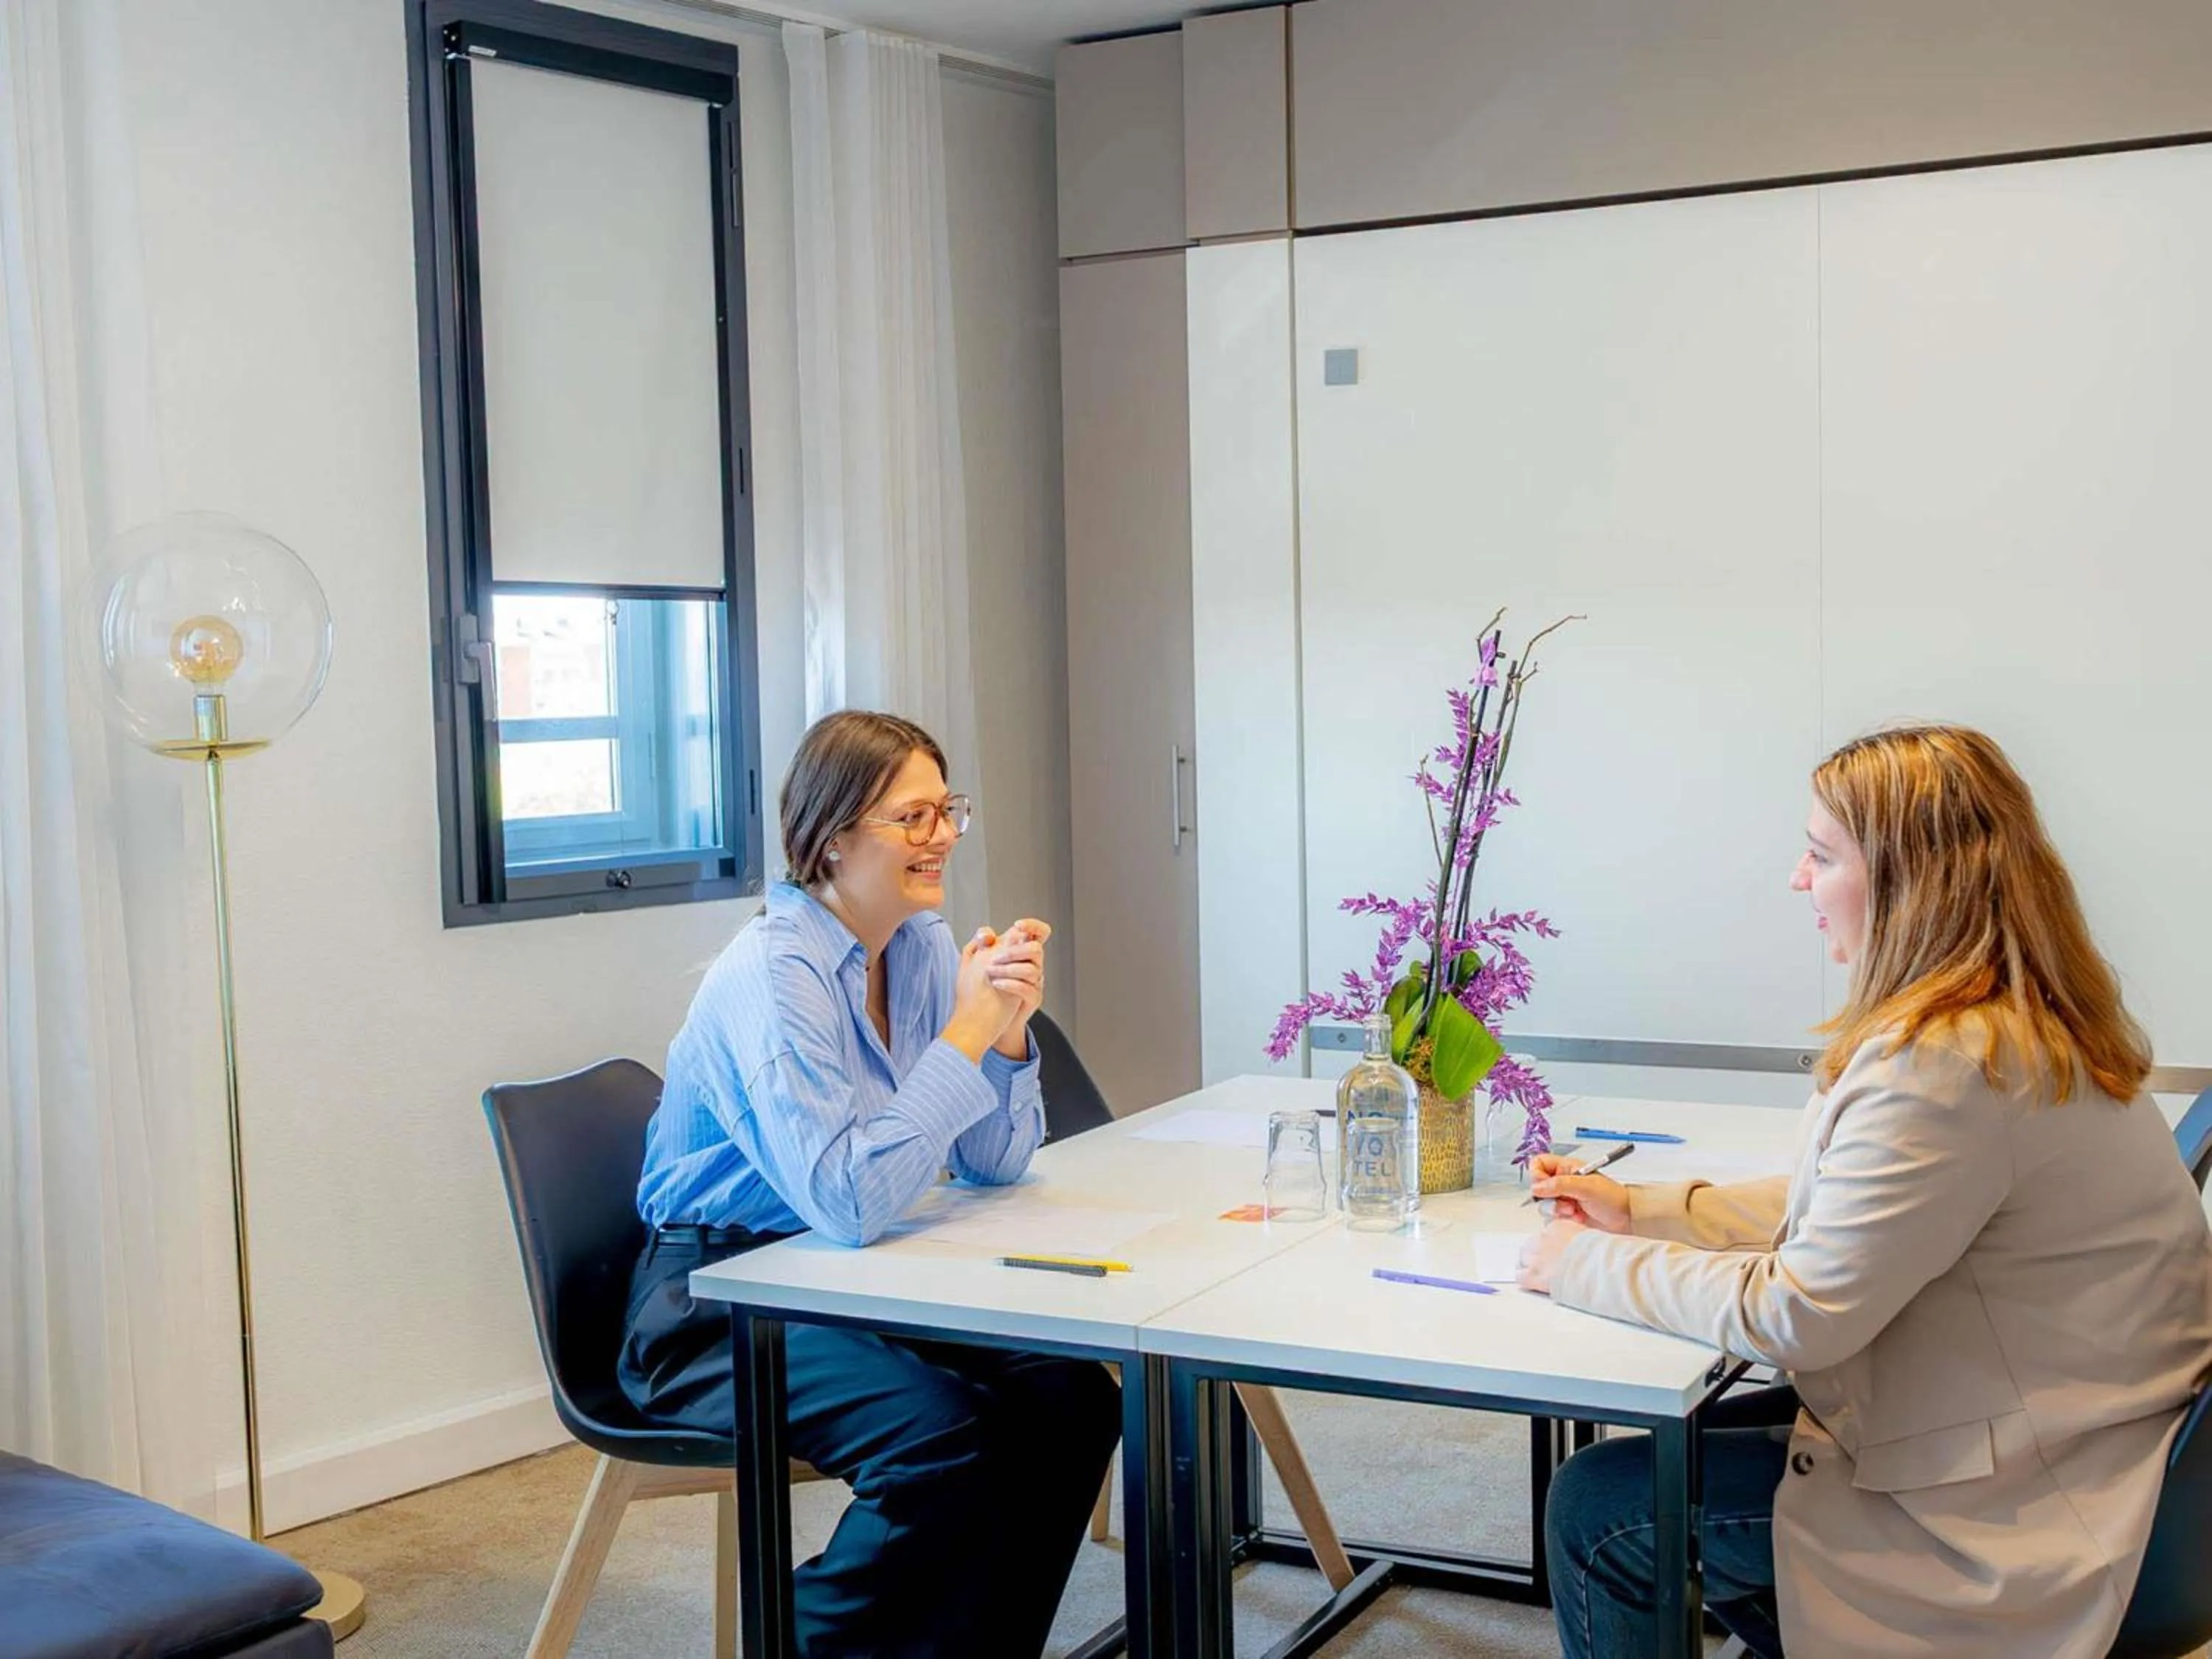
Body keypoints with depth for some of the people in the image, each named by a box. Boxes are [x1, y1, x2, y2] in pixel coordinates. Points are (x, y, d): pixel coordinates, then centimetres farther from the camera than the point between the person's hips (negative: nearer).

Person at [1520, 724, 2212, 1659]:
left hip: (2008, 1525, -10)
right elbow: (1836, 1207, 13)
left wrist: (1589, 1265, -10)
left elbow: (1795, 1316, -23)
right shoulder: (2017, 1021, 5)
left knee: (1596, 1512, -4)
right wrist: (1639, 1211, 8)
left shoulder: (1945, 1065, -28)